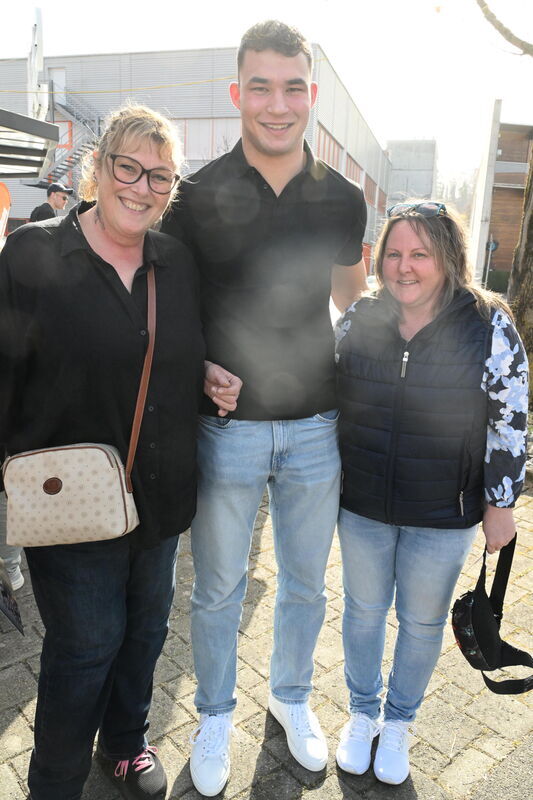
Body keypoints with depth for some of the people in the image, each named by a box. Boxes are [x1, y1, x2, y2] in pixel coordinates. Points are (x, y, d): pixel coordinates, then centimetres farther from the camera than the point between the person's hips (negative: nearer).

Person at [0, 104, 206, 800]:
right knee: (87, 644, 8)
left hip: (162, 494, 5)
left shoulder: (179, 263, 5)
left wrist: (212, 379, 1)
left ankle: (126, 741, 50)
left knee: (146, 629, 21)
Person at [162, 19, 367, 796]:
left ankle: (292, 695, 48)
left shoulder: (343, 199, 2)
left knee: (305, 582, 19)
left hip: (316, 427, 3)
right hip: (225, 427, -2)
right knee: (218, 589, 15)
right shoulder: (198, 195, -6)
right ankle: (216, 713, 42)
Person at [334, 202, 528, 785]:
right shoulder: (358, 320, -4)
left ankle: (398, 722, 44)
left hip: (444, 516, -2)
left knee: (422, 621, 17)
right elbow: (330, 399, 6)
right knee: (363, 609, 19)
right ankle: (362, 713, 45)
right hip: (361, 506, 2)